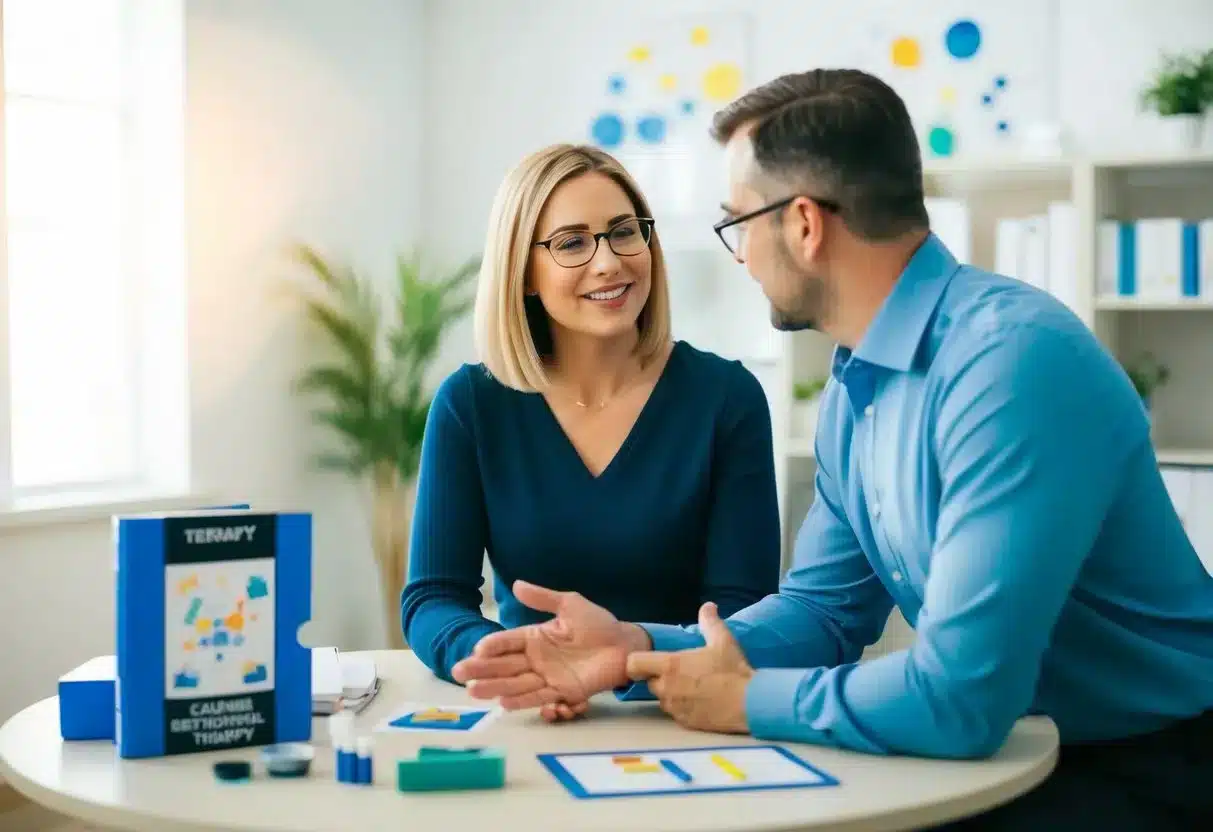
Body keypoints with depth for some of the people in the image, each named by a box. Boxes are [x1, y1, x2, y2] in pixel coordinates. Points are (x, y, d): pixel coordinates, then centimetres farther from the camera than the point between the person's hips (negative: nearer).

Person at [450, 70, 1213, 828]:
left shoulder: (1012, 362, -26)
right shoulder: (857, 377, 3)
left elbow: (960, 693, -30)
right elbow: (826, 609, 8)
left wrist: (747, 699, -15)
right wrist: (639, 648, -7)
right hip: (1013, 747, 7)